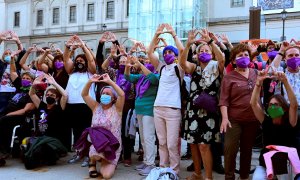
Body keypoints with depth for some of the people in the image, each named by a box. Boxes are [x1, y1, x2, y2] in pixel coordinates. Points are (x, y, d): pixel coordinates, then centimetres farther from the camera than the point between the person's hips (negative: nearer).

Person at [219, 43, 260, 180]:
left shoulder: (256, 73, 8)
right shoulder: (229, 77, -4)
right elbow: (223, 100, -11)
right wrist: (224, 118, -20)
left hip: (252, 119, 4)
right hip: (234, 120, -4)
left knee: (247, 149, 15)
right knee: (230, 149, -5)